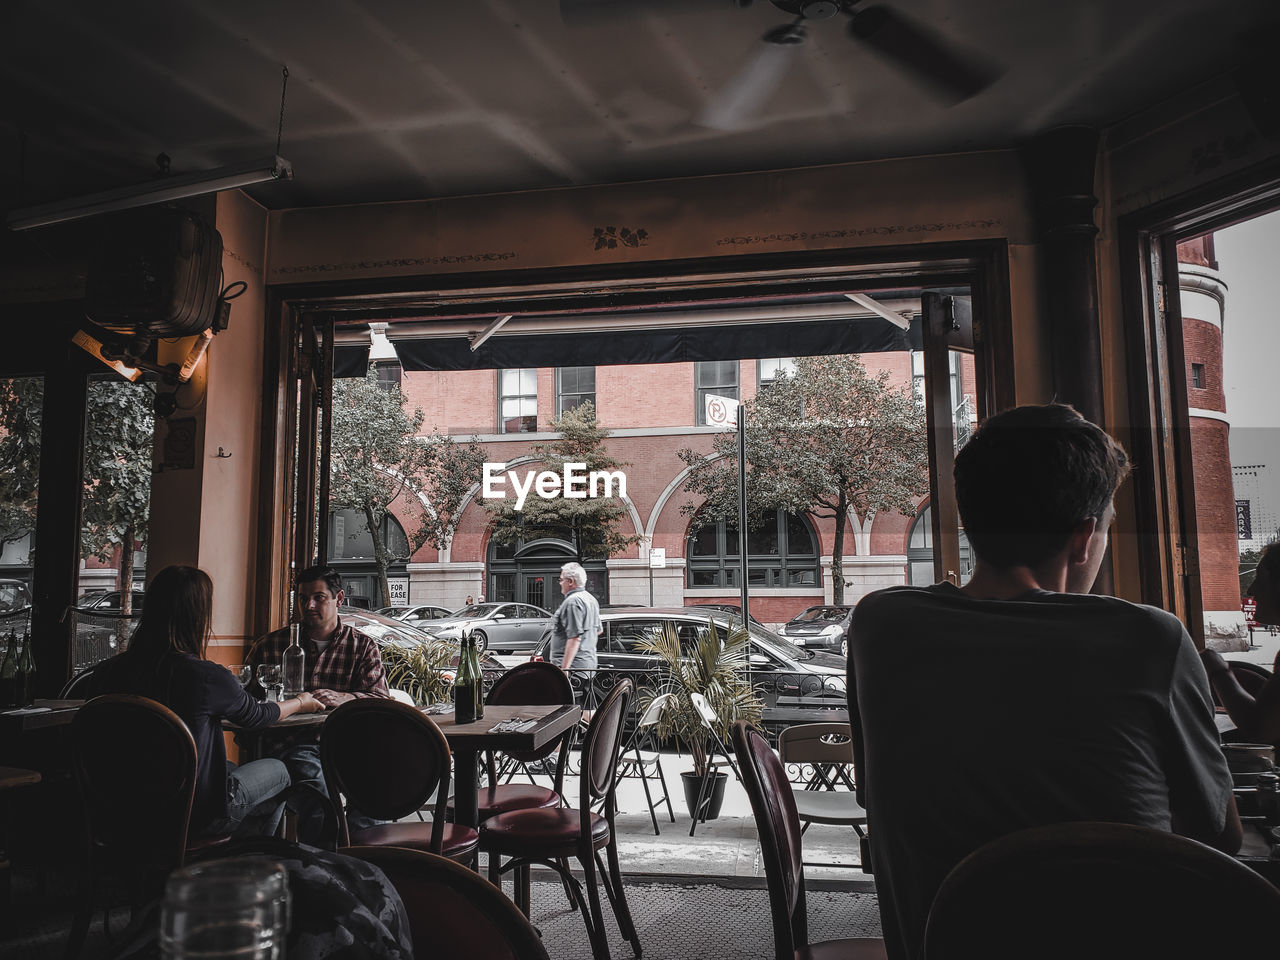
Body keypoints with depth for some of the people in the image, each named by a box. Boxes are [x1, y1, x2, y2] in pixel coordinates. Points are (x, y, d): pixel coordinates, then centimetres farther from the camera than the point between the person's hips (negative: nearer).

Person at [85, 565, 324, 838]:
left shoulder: (105, 672, -12)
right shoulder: (208, 677, -26)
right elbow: (256, 717, -5)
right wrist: (300, 703, 16)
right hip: (197, 815, -6)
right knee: (278, 771, 21)